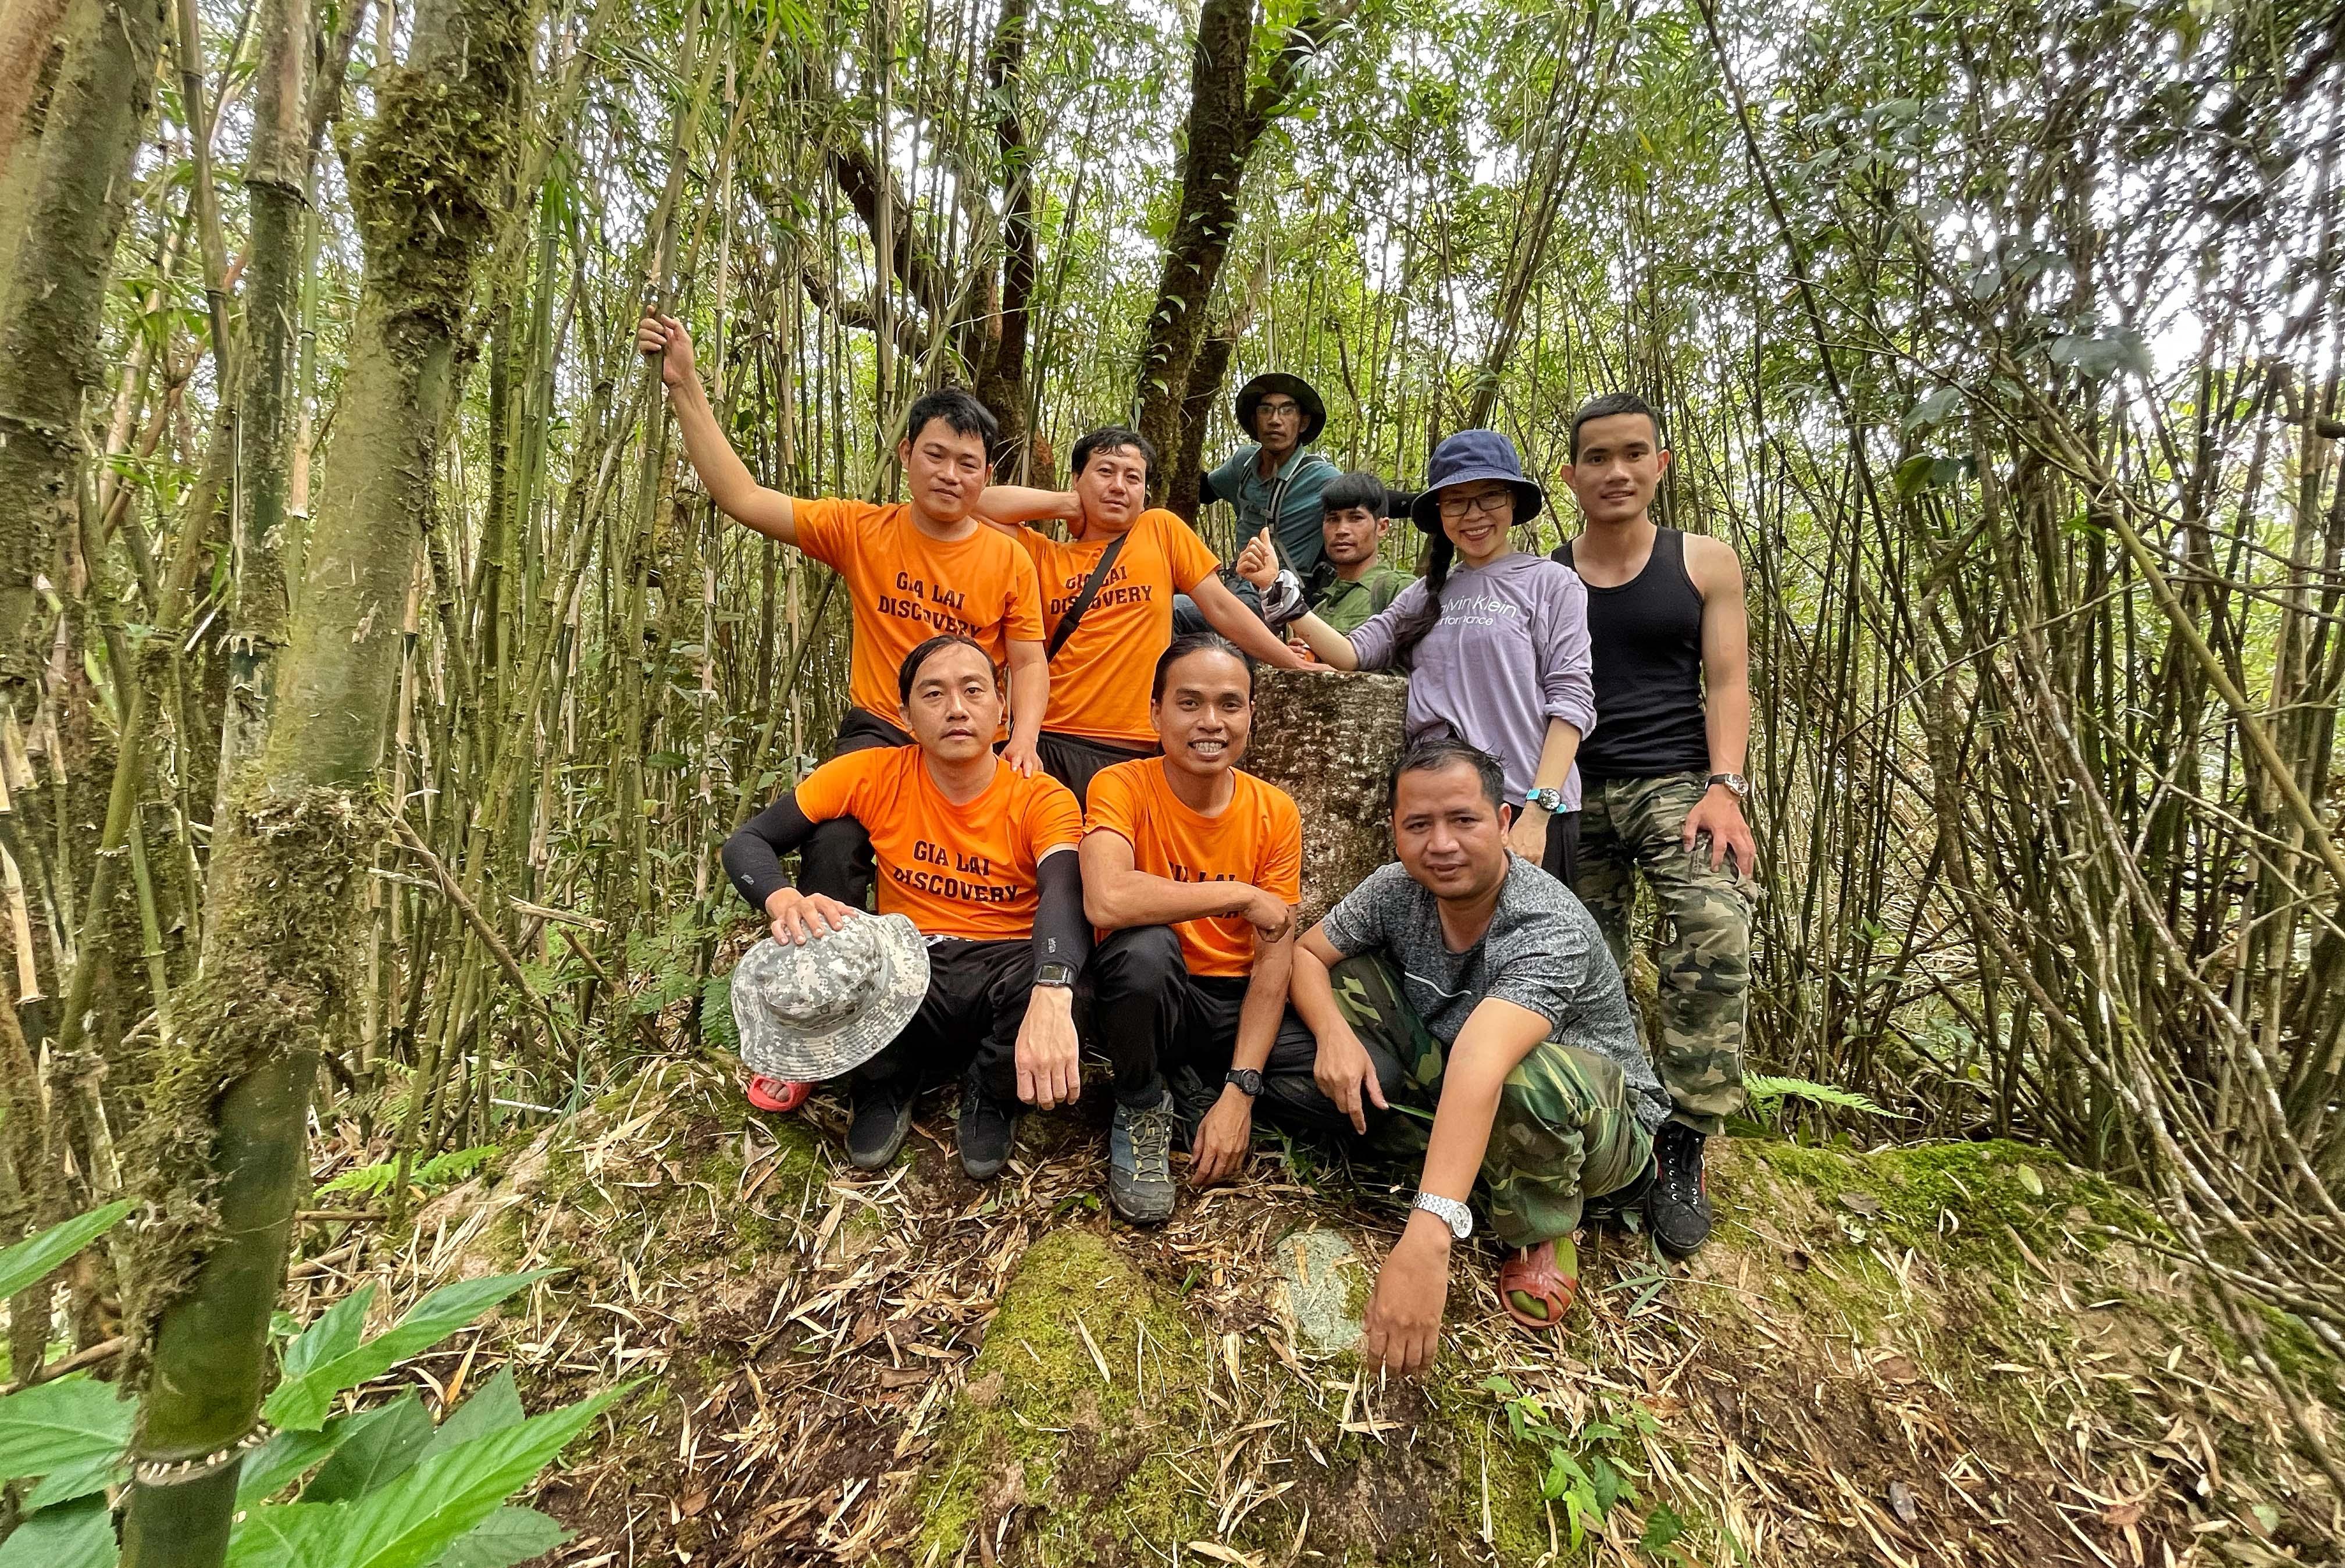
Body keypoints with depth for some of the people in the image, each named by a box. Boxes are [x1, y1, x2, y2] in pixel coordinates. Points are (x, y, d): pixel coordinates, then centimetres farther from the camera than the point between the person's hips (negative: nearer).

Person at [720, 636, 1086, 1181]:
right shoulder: (873, 775, -5)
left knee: (1065, 985, -34)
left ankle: (991, 1095, 2)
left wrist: (1050, 998, -51)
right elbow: (746, 843, -3)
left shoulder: (1042, 799, -11)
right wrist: (785, 902, -27)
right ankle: (888, 1083, 5)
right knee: (812, 947, -28)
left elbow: (1067, 896, -29)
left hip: (1002, 973, -1)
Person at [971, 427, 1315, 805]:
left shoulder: (1161, 530, 9)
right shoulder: (1045, 555, 11)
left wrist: (1295, 663, 7)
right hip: (1049, 744, 1)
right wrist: (1069, 504, 5)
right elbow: (977, 504, 2)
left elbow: (1221, 607, 9)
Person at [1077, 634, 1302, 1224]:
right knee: (1145, 945, -36)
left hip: (1233, 1005, 3)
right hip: (1145, 997, -3)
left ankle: (1199, 1089, 8)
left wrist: (1239, 1092, -18)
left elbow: (1275, 960, -8)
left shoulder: (1275, 813, -5)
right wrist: (1243, 895, -25)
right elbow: (1107, 901, -35)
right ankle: (1141, 1111, -6)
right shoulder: (1122, 787, -14)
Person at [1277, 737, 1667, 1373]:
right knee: (1340, 984, -15)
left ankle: (1543, 1230, -9)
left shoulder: (1551, 929, -33)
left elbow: (1480, 1064, -49)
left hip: (1603, 1117, -5)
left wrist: (1426, 1239, -60)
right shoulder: (1397, 889, -15)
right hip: (1451, 1095, 5)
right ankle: (1478, 1166, -12)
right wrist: (1333, 1032, -27)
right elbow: (1306, 952, -5)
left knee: (1530, 1080, -42)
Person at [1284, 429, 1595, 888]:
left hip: (1524, 807, -4)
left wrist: (1538, 811, -14)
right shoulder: (1425, 595, 15)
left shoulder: (1550, 583, 1)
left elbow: (1570, 699, -6)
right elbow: (1352, 653, 4)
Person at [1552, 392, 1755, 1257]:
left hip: (1676, 782, -1)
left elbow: (1728, 683, 3)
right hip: (1575, 795, 2)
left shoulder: (1705, 562, 9)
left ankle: (1682, 1152, -11)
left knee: (1716, 935, -23)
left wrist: (1724, 786, -12)